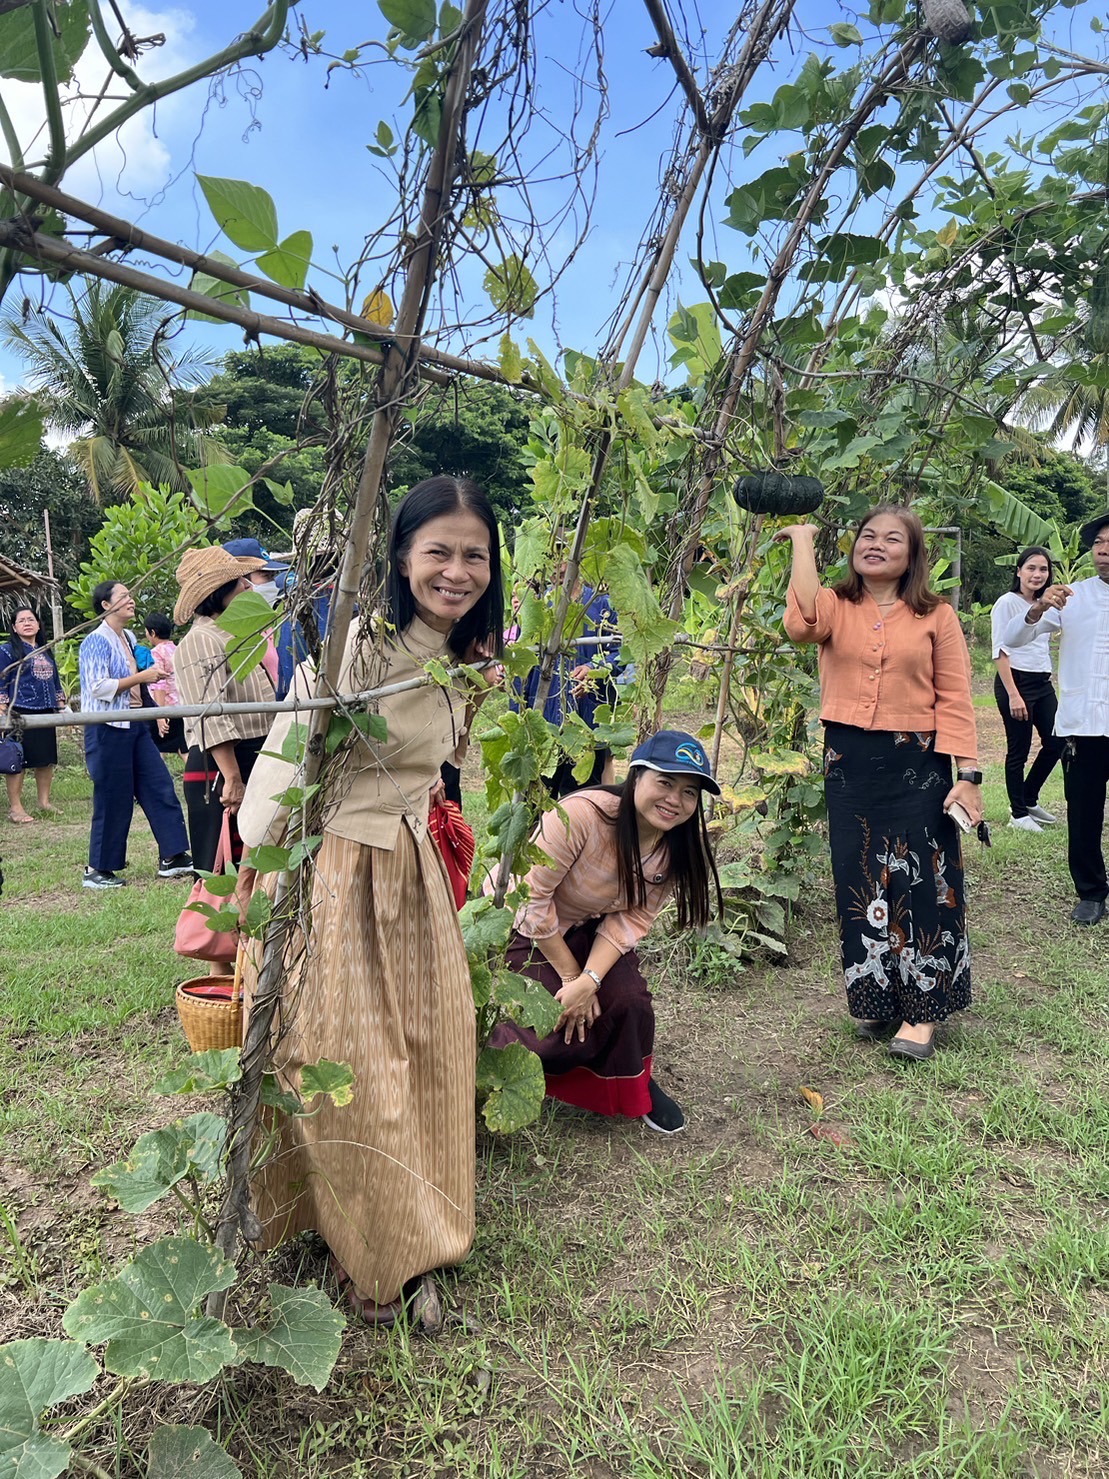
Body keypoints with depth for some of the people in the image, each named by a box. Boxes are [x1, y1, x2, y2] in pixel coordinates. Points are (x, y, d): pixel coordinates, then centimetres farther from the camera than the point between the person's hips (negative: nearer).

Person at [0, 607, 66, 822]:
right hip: (20, 713, -6)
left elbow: (56, 683, 23)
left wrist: (62, 707, 17)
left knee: (47, 759, 9)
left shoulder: (46, 652, 18)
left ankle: (44, 801, 20)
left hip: (46, 713, 6)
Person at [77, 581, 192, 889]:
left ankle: (171, 858, 10)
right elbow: (99, 688, -20)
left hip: (135, 725, 9)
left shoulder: (128, 638, 15)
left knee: (160, 788, 5)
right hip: (107, 728, -8)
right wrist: (141, 677, -17)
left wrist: (150, 678, 11)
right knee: (113, 800, -2)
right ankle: (97, 870, 11)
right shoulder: (96, 641, -11)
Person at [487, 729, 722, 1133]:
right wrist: (571, 976, -18)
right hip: (515, 922, -5)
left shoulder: (677, 850, -14)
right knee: (563, 1031, -17)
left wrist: (591, 980, -27)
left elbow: (631, 920, -12)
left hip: (584, 928, 5)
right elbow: (532, 901, -27)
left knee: (628, 998, -18)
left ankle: (633, 1084, 13)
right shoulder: (580, 815, -34)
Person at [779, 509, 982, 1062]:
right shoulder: (836, 608, 3)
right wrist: (804, 540, -13)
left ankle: (922, 1011, 17)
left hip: (917, 765, -1)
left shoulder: (936, 617, 1)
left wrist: (968, 775, -9)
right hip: (848, 762, 2)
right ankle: (876, 998, 28)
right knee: (861, 882, 11)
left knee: (920, 882, 3)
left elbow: (954, 702, -2)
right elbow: (802, 623, -22)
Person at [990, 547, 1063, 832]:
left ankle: (1029, 799, 26)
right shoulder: (1007, 603, -8)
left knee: (1055, 742, 7)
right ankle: (1019, 815, 11)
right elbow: (1001, 651, -13)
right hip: (1015, 681, -8)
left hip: (1043, 683, 8)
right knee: (1019, 750, -1)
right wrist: (1013, 694, -17)